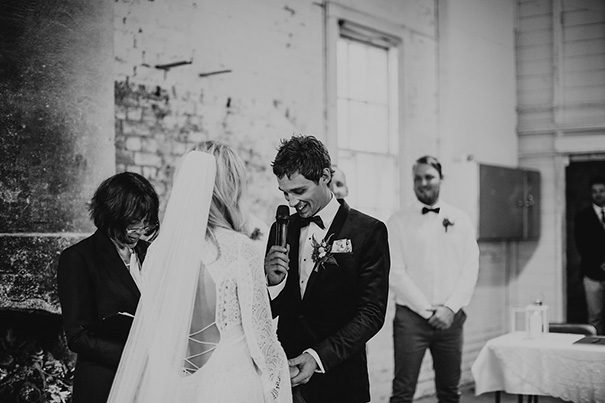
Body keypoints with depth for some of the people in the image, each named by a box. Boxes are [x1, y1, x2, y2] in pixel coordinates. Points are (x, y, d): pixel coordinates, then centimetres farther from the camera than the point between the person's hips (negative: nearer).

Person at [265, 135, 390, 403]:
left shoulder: (368, 231, -8)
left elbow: (371, 313, -12)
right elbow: (268, 313, 7)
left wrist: (318, 357, -21)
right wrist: (273, 282, -13)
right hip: (285, 378, 4)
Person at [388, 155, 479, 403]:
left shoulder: (460, 220, 9)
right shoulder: (398, 222, 1)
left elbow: (470, 269, 4)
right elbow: (396, 273, -6)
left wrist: (450, 308, -8)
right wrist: (428, 310, -10)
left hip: (451, 317, 3)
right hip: (411, 316, -3)